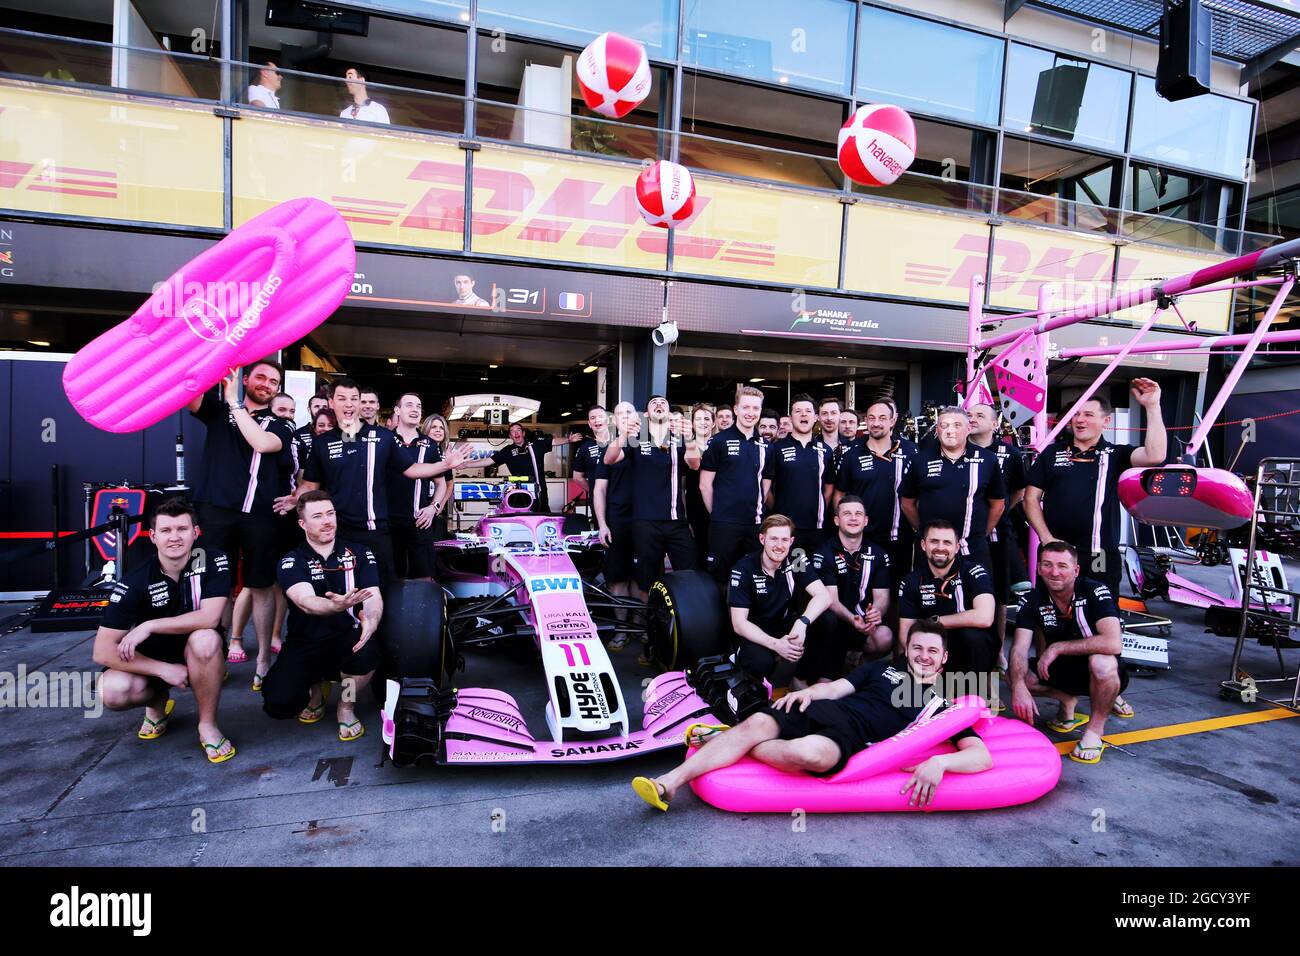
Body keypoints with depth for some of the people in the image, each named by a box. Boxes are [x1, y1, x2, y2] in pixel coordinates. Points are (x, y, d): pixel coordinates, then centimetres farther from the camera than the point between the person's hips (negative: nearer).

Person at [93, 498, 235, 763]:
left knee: (205, 638, -36)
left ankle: (207, 726, -15)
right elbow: (103, 651, -18)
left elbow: (210, 617, -28)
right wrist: (163, 670, -24)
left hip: (197, 657, -1)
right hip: (152, 660, 1)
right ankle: (157, 702, 9)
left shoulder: (212, 561, -17)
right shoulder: (135, 582, -16)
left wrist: (149, 626, -29)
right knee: (113, 692, -29)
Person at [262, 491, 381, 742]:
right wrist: (336, 606, -47)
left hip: (347, 639, 0)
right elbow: (306, 602, -23)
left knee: (366, 653, -35)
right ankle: (316, 690, 16)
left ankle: (346, 708, -2)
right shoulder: (292, 562, -3)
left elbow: (373, 597, -11)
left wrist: (371, 621, -36)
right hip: (305, 644, 0)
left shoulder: (359, 553, 2)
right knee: (278, 704, -22)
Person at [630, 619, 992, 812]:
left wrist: (939, 762, -20)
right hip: (821, 710, 4)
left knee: (809, 753, -39)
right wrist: (808, 692, -5)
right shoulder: (882, 668, 26)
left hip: (852, 737, -4)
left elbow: (983, 757, 2)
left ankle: (740, 744, -8)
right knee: (756, 722, -24)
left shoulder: (941, 707, 15)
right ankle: (668, 784, -26)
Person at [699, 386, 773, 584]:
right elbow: (705, 485, -3)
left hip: (755, 523, 4)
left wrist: (757, 510, 9)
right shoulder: (719, 441, -3)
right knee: (719, 577, 4)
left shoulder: (765, 446, 10)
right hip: (724, 523, -4)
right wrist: (717, 514, 0)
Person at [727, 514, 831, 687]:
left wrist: (802, 622, -42)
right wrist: (775, 644, -34)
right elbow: (738, 623, -20)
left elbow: (823, 596, -22)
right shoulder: (744, 569, -15)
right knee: (761, 661, -35)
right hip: (753, 634, -3)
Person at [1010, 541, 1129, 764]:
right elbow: (1019, 648, -20)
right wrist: (1019, 687, -38)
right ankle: (1068, 700, 8)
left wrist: (1057, 647, -28)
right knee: (1015, 676, -20)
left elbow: (1113, 643, -35)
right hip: (1061, 670, 4)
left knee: (1101, 662, -38)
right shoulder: (1032, 600, -10)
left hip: (1107, 673, -4)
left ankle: (1095, 729, -12)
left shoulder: (1095, 591, -21)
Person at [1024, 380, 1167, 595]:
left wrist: (1152, 406, -15)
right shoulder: (1051, 453, 8)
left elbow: (1155, 456, -15)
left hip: (1102, 556, -1)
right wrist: (1046, 537, -5)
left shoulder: (1115, 455, 6)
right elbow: (1031, 499, 7)